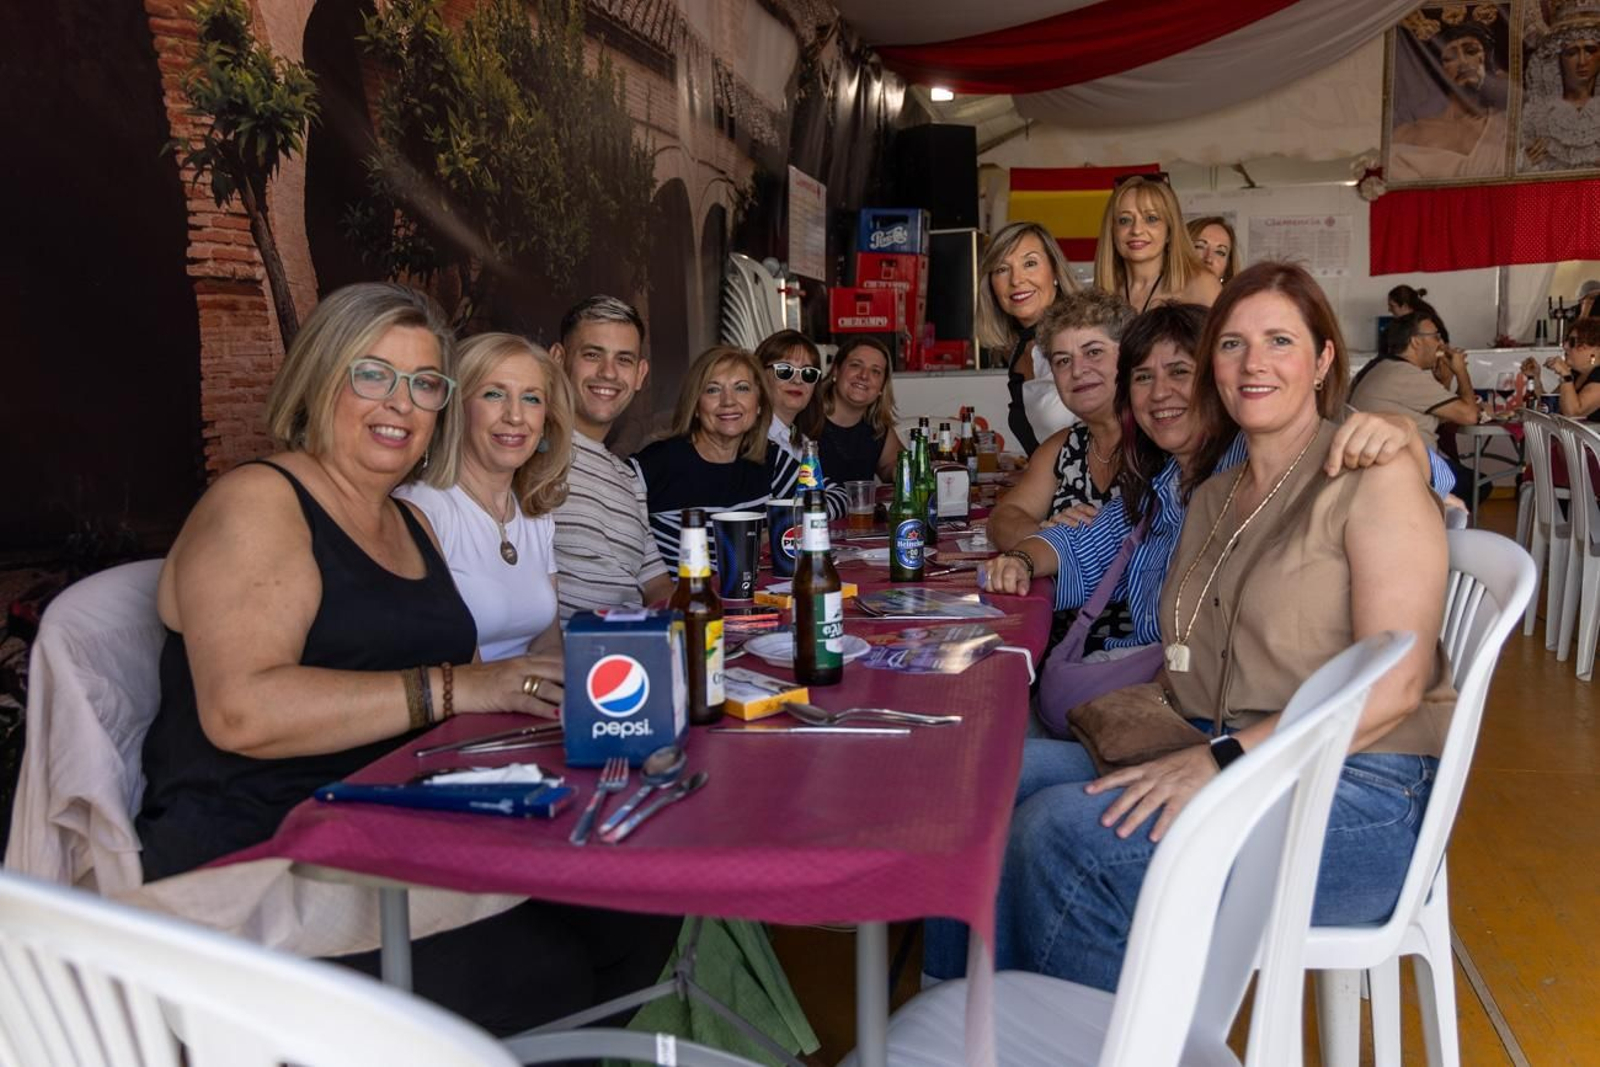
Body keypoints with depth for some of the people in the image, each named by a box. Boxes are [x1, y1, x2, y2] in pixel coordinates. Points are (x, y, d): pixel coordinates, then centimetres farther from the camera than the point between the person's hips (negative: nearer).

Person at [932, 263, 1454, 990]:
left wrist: (1223, 757, -22)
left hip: (1354, 790, -7)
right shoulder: (1212, 499, 19)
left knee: (1067, 829, -26)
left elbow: (1395, 683, -15)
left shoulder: (1373, 477, -5)